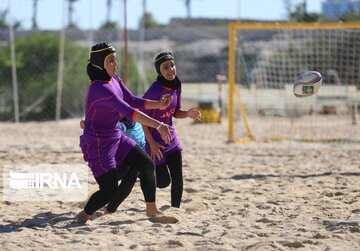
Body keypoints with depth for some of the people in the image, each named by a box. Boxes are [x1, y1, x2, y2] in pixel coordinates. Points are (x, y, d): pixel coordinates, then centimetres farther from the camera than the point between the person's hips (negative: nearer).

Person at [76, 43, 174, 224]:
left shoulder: (114, 79, 1)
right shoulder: (100, 89, -29)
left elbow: (132, 101, 10)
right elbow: (128, 111, -37)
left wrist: (158, 104, -6)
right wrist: (158, 125, -42)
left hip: (116, 137, 9)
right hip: (98, 144, -9)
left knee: (147, 165, 6)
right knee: (109, 191, -10)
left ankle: (151, 210, 19)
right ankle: (83, 216, 14)